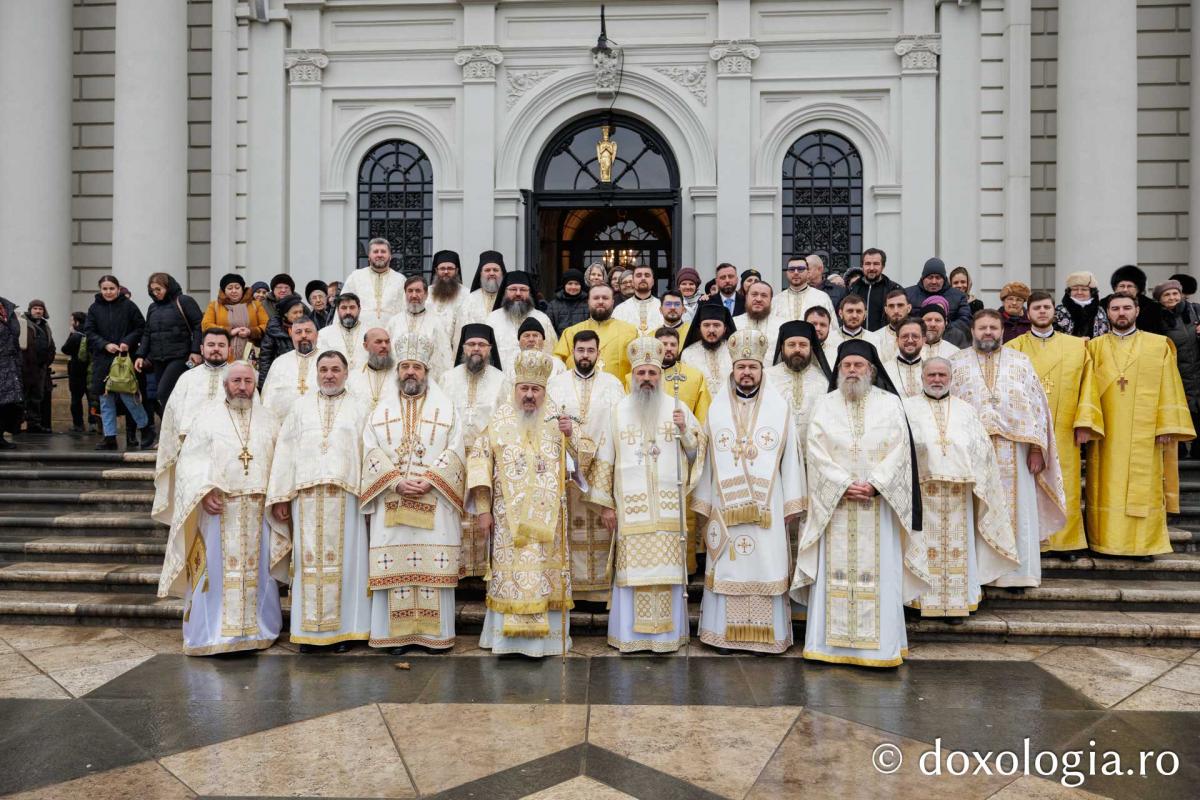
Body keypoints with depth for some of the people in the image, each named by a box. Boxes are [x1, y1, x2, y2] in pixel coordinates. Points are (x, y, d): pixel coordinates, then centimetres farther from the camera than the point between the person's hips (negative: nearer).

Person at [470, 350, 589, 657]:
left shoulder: (556, 419, 6)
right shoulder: (500, 420, 3)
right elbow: (479, 460, 0)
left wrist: (571, 435, -17)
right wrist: (482, 509, -5)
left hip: (548, 518, 1)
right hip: (509, 517, -1)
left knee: (546, 575, 4)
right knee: (510, 574, 1)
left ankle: (545, 637, 15)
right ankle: (509, 635, 12)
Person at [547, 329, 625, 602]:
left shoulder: (613, 383, 8)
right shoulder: (555, 383, 9)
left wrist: (602, 458, -10)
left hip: (604, 467, 0)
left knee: (602, 525, 0)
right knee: (568, 524, -1)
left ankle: (603, 584, 5)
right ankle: (568, 583, 5)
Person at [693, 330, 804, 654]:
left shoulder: (779, 407, 3)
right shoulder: (716, 408, 6)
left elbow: (790, 458, 3)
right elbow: (707, 459, 6)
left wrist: (791, 504, 0)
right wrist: (702, 504, 3)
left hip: (766, 505, -1)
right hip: (724, 504, 1)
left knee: (765, 565, 2)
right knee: (727, 567, 4)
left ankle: (765, 633, 12)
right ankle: (725, 632, 14)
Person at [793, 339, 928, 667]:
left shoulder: (890, 403, 7)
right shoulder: (824, 405, 8)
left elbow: (899, 449, -1)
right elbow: (817, 452, -1)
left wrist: (874, 484, -13)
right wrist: (844, 485, -12)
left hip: (879, 502, 0)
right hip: (835, 501, 0)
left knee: (880, 571, 0)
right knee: (834, 570, 0)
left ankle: (880, 645, 8)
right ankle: (831, 642, 6)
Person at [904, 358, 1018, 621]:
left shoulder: (965, 410, 15)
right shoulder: (908, 408, 7)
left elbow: (982, 449, 10)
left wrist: (974, 478, -2)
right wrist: (916, 445, -21)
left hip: (958, 489, 3)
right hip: (922, 489, -2)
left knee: (957, 546, 4)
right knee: (926, 545, -1)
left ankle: (955, 603, 10)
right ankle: (926, 599, 6)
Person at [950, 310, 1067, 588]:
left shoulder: (1020, 362, 9)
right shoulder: (956, 363, 7)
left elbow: (1037, 405, 6)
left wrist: (1036, 448, -2)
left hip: (1014, 451, 1)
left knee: (1017, 511, 3)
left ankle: (1015, 573, 12)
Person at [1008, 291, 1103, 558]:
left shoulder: (1077, 346, 8)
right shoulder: (1014, 348, 4)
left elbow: (1087, 385, 4)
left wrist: (1084, 423, -5)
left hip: (1062, 431, 1)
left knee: (1064, 486, 4)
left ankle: (1066, 540, 13)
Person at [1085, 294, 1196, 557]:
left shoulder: (1159, 345, 6)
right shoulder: (1095, 346, 9)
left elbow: (1168, 388, 2)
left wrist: (1167, 427, -6)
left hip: (1145, 433, -1)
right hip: (1106, 433, 1)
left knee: (1144, 487, 1)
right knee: (1106, 486, 2)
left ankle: (1144, 543, 9)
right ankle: (1105, 540, 9)